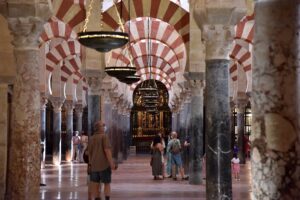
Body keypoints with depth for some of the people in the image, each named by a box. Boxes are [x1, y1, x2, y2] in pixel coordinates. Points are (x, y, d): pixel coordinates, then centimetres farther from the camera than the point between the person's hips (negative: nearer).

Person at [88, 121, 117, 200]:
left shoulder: (91, 138, 10)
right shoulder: (104, 136, -9)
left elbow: (90, 153, 13)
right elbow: (107, 150, -18)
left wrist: (90, 164, 20)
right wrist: (111, 163, -18)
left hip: (94, 165, 5)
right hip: (104, 165, -5)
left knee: (96, 185, 7)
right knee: (107, 184, 3)